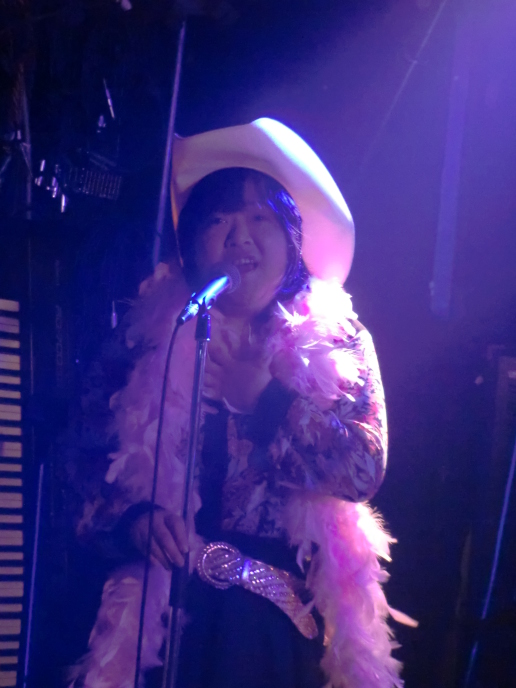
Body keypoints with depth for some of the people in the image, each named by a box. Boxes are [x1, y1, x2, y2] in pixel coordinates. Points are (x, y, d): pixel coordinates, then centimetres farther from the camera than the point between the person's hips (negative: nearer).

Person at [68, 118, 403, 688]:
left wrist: (265, 398, -12)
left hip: (286, 615, 1)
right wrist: (133, 517, -16)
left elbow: (364, 470, -9)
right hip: (166, 612, 0)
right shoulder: (152, 335, 5)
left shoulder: (336, 341, 5)